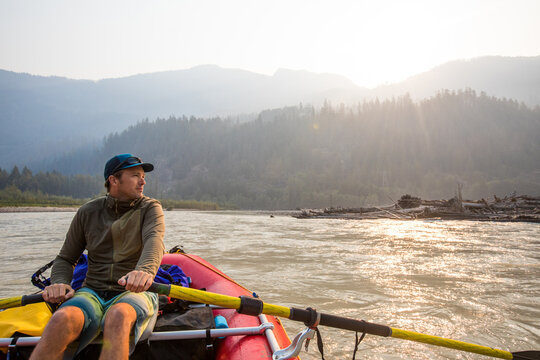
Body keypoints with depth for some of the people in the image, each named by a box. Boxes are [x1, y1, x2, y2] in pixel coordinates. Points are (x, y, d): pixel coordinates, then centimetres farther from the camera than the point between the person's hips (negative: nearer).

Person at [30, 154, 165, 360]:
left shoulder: (150, 208, 3)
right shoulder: (88, 212, 9)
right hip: (92, 293, 2)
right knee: (62, 319, -31)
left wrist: (145, 270, -40)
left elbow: (154, 241, -18)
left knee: (117, 316, -37)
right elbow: (65, 259, 15)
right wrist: (59, 283, -8)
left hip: (133, 292, -2)